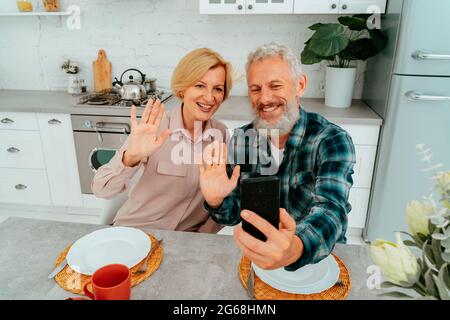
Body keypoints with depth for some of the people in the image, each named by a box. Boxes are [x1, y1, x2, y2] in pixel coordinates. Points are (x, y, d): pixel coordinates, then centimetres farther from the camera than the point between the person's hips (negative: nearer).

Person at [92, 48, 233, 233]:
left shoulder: (221, 133, -6)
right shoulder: (153, 129, -15)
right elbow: (102, 190, -18)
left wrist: (201, 239, -4)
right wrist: (130, 158, -34)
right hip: (135, 231, -1)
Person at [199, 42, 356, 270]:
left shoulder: (332, 140, -16)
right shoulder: (241, 140, -5)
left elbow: (330, 209, -30)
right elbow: (235, 213, 0)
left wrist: (295, 248, -51)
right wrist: (217, 202, -22)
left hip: (322, 255, -1)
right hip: (255, 253, 2)